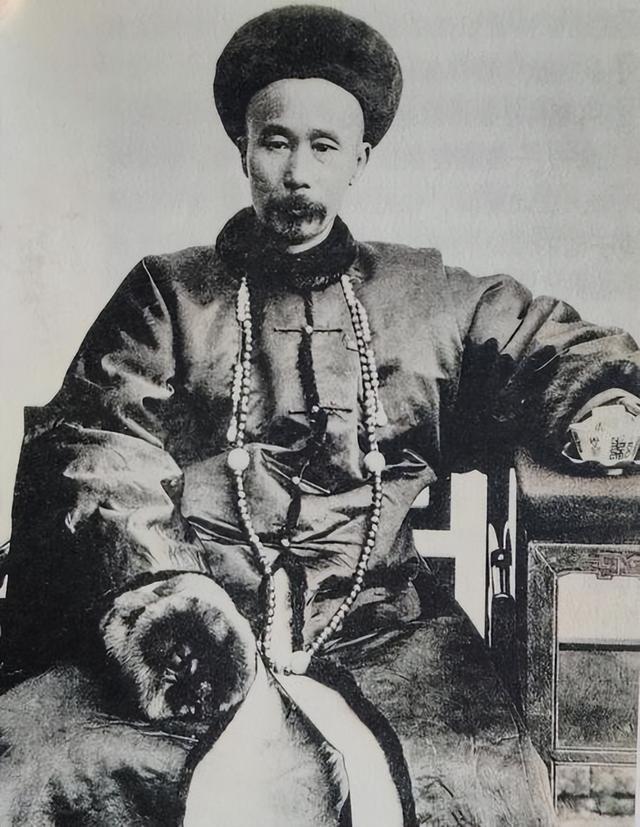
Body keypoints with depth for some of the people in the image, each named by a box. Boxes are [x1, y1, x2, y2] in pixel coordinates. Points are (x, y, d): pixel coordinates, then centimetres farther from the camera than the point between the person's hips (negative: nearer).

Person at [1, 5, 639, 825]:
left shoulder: (429, 298, 20)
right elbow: (95, 446, 5)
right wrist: (152, 587, -14)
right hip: (199, 635, 0)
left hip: (377, 630, 1)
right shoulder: (168, 291, 16)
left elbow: (563, 351, 22)